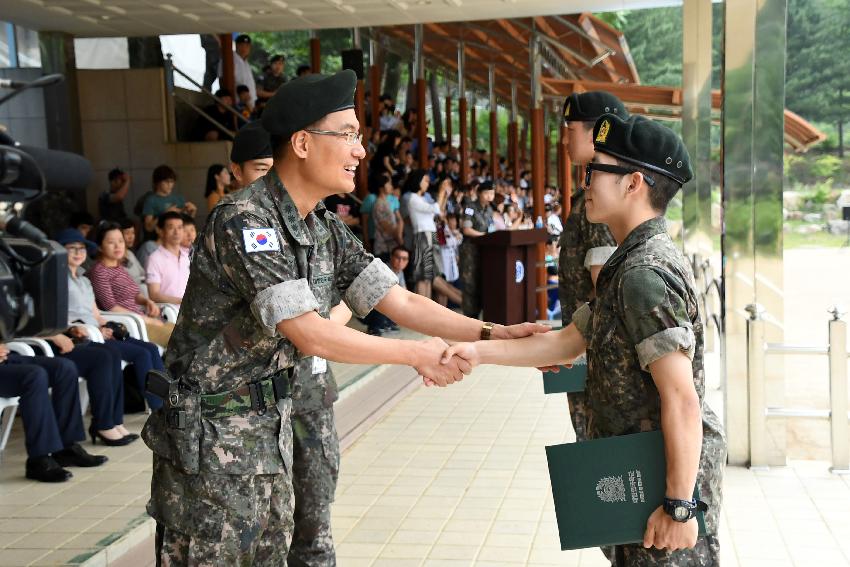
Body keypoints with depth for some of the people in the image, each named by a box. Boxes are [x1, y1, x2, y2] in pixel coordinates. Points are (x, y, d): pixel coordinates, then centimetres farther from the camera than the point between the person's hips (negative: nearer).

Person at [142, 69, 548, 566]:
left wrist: (492, 333, -6)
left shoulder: (327, 229, 4)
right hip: (211, 434, -8)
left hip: (271, 428, 8)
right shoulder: (244, 219, -21)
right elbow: (311, 335, -24)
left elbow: (401, 302, 4)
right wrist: (417, 354, -17)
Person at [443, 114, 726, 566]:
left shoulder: (646, 273, -23)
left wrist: (680, 504, -24)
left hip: (667, 474, -10)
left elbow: (682, 399, -27)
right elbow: (568, 342, 15)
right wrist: (480, 352, 9)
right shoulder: (631, 263, 11)